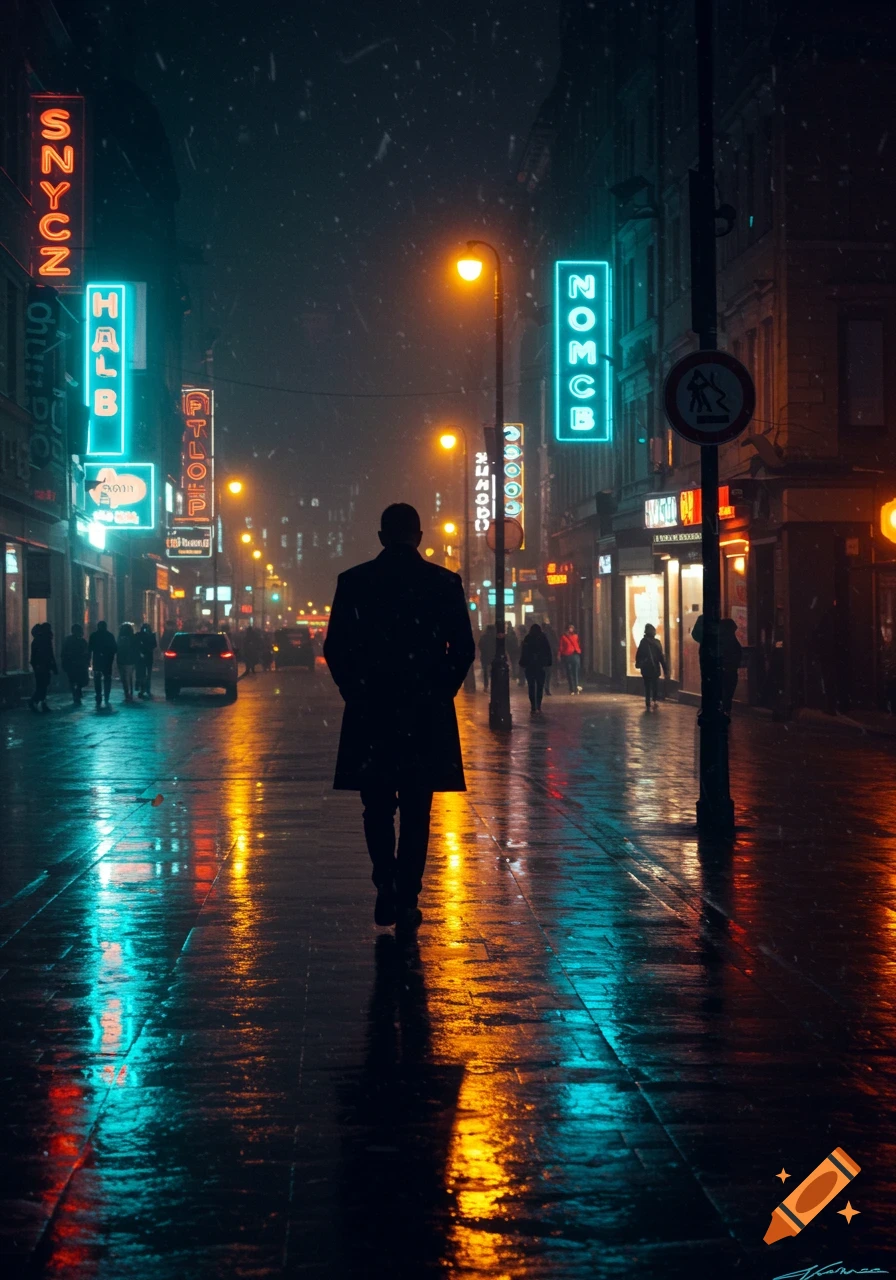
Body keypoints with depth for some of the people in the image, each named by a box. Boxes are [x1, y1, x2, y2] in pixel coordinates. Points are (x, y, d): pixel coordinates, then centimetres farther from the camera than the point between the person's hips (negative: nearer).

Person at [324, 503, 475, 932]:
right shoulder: (446, 582, -2)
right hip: (427, 713, 0)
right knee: (415, 810, 7)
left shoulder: (353, 581, -1)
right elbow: (464, 649, -2)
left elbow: (334, 648, -2)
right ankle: (406, 900, 6)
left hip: (370, 710, 0)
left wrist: (356, 691, 10)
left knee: (377, 806, 14)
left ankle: (386, 889, 2)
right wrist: (441, 692, 10)